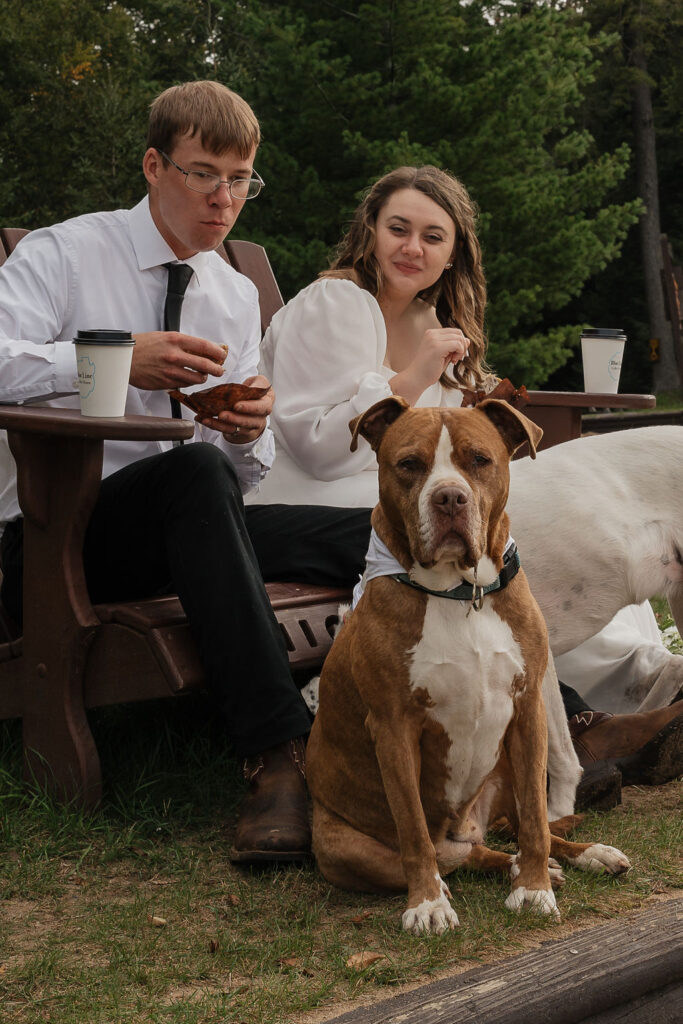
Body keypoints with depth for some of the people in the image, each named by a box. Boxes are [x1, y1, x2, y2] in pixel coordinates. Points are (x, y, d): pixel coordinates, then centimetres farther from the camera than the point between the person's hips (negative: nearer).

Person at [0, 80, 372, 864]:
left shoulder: (238, 296, 18)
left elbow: (247, 473, 15)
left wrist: (251, 432, -9)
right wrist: (120, 359, -28)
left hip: (187, 525, 6)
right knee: (196, 471, -40)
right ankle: (277, 754, -45)